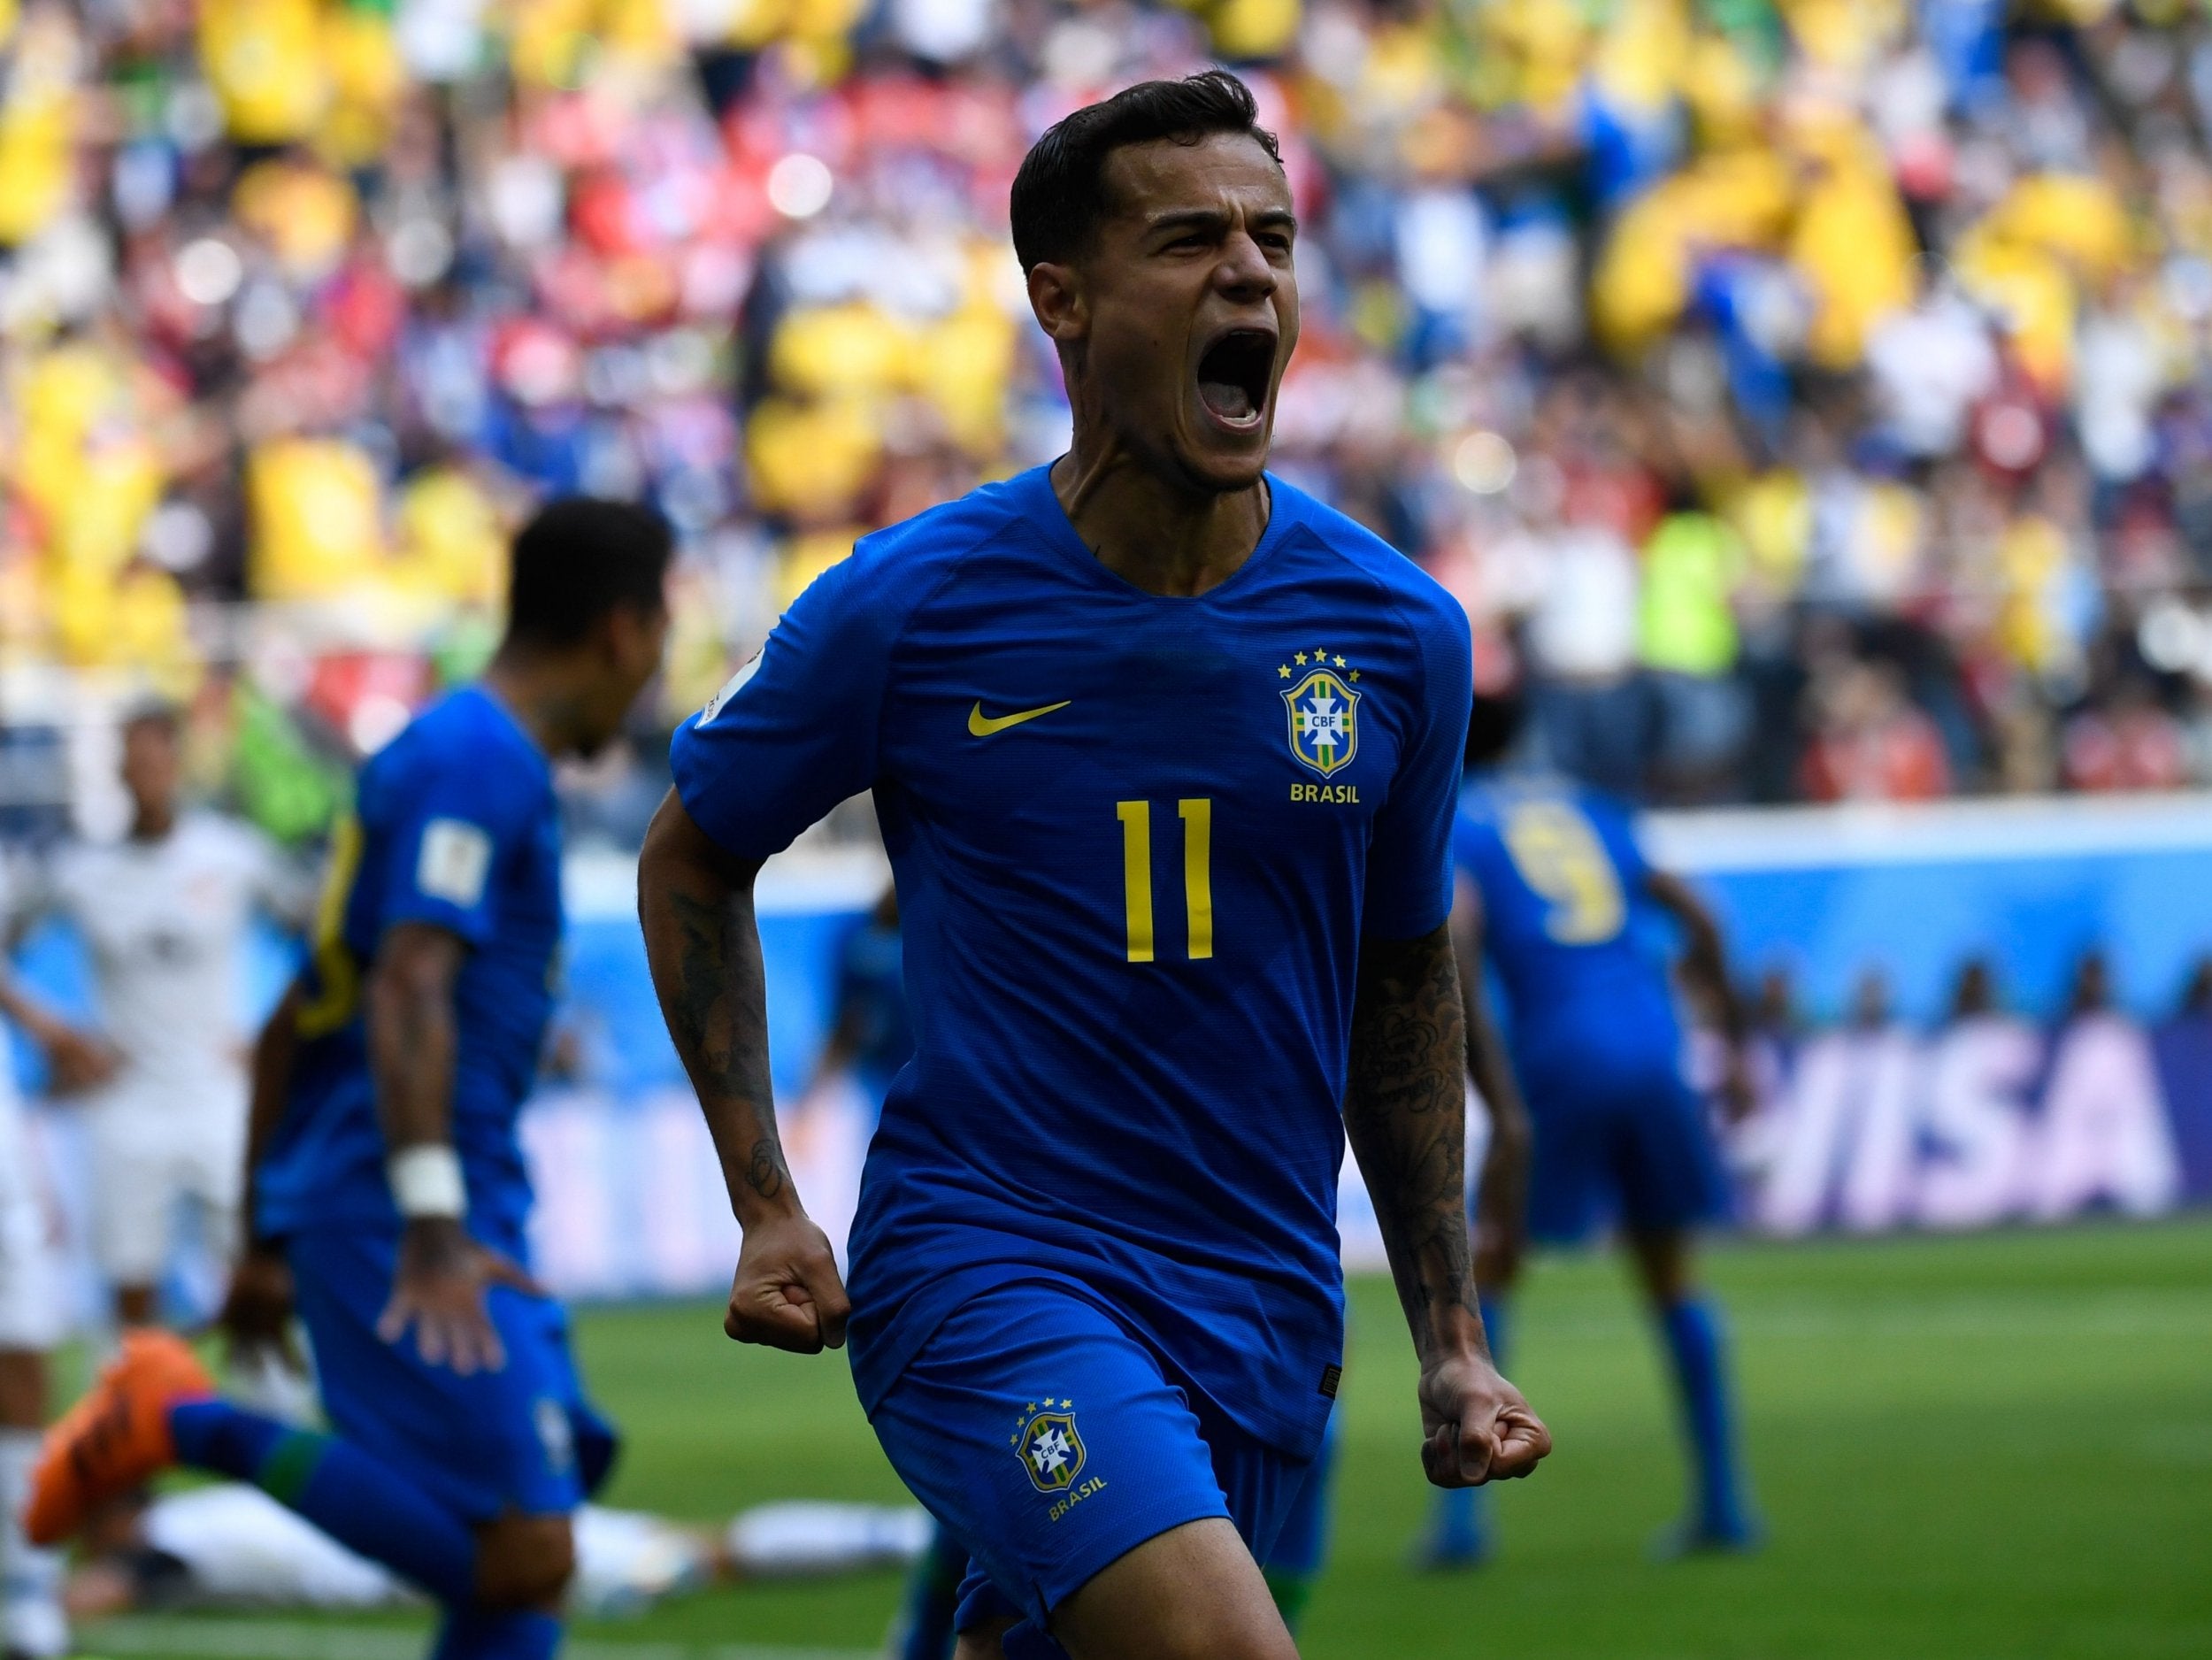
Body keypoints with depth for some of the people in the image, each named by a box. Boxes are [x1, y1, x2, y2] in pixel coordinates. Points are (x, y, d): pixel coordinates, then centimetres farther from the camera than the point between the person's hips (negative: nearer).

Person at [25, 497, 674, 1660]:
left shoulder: (447, 757, 23)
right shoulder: (479, 762, -8)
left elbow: (292, 1026, 27)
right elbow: (408, 989, -22)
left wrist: (267, 1244, 30)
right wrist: (433, 1229, -31)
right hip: (399, 1210, -11)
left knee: (521, 1563, 8)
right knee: (520, 1554, -19)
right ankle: (190, 1424, -11)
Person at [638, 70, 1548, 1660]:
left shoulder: (1398, 629, 2)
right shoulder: (906, 608, -6)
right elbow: (692, 862, 10)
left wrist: (1451, 1344, 13)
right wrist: (768, 1211, 2)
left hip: (1262, 1320, 4)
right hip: (983, 1267, -4)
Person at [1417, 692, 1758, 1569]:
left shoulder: (1449, 832, 4)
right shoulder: (1585, 808, 22)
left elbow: (1455, 948, -13)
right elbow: (1696, 921, 20)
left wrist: (1504, 1105, -16)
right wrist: (1735, 1046, 26)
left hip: (1559, 1057, -4)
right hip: (1651, 1042, 4)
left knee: (1484, 1274, 8)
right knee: (1671, 1275, 17)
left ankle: (1460, 1510, 0)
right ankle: (1722, 1501, 17)